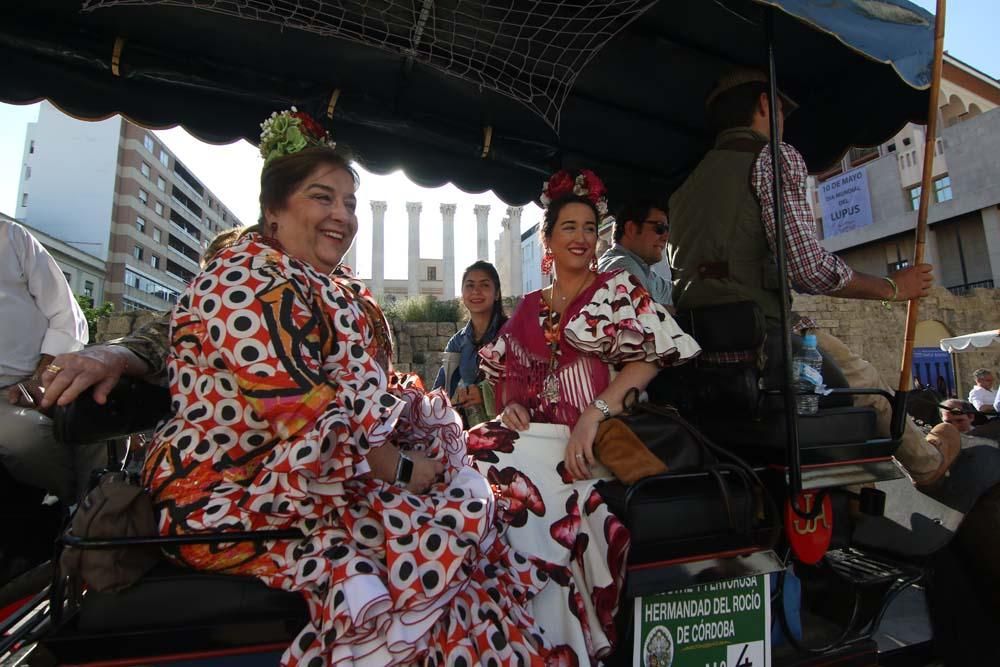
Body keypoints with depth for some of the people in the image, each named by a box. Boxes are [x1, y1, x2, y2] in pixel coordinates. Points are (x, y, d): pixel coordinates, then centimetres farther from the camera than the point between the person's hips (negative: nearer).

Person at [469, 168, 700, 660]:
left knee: (510, 469, -29)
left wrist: (593, 414, -21)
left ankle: (561, 636, -8)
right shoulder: (530, 307, 17)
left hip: (597, 440, -4)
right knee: (472, 450, -21)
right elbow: (501, 373, 20)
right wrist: (508, 405, -2)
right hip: (535, 435, 5)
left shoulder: (619, 291, 5)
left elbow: (652, 357, -9)